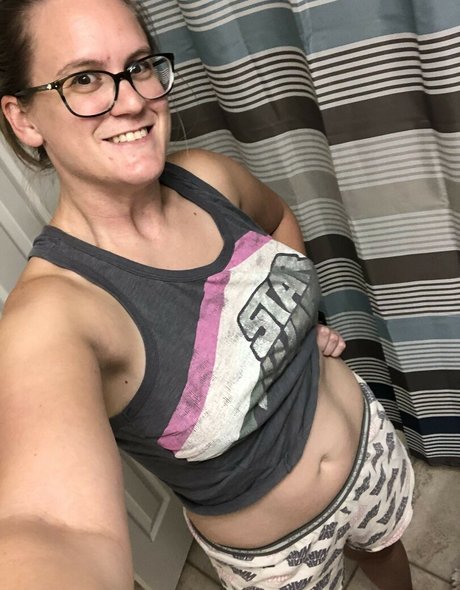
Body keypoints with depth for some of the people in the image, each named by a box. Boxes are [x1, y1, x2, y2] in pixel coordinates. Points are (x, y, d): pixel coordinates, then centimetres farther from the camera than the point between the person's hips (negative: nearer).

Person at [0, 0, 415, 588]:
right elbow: (58, 524, -51)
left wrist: (295, 314, -4)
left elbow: (279, 216, 9)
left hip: (366, 437, 5)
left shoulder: (208, 176, -15)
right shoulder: (50, 312, -33)